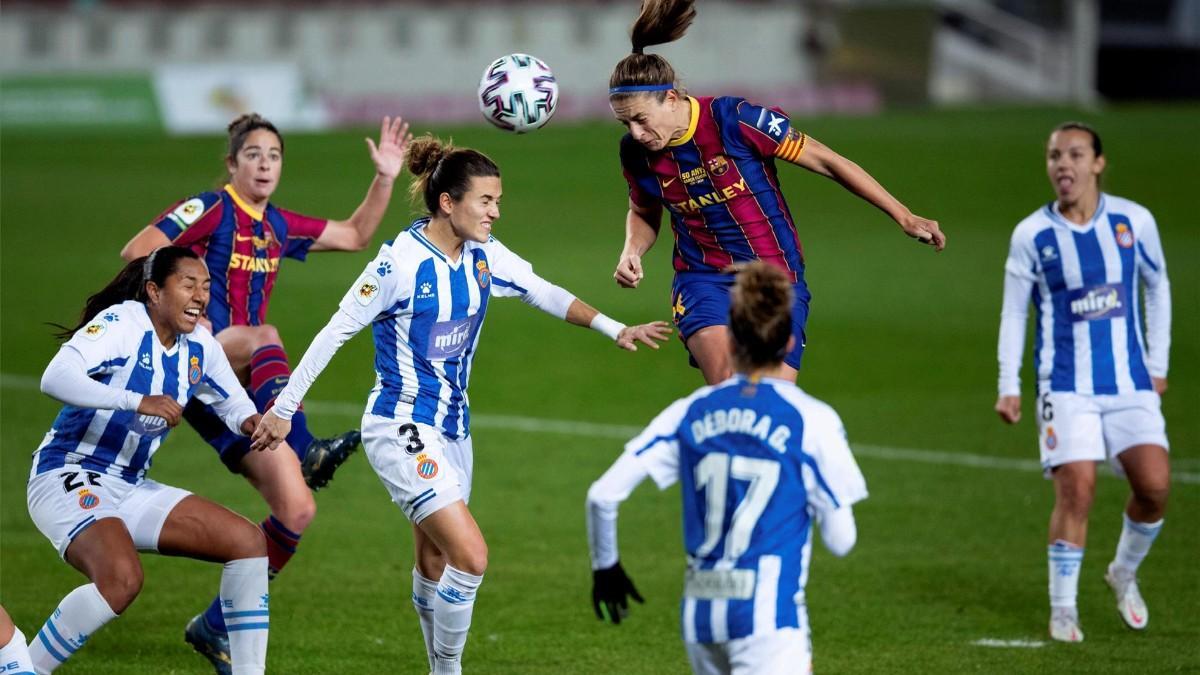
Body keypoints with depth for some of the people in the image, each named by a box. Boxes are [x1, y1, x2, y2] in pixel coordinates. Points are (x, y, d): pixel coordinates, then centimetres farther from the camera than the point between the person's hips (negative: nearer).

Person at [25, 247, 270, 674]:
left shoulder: (200, 347, 7)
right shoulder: (122, 323, -15)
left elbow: (232, 401, 23)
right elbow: (55, 378, -29)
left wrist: (248, 420, -2)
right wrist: (137, 401, -38)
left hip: (131, 488, 8)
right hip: (67, 478, -8)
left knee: (249, 543, -1)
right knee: (122, 578, -35)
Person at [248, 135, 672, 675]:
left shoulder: (484, 257, -1)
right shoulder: (399, 262, -20)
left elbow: (547, 295, 12)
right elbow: (335, 333, -14)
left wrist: (616, 330, 1)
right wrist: (283, 410, -10)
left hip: (452, 428, 7)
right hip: (400, 430, -7)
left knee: (435, 563, 18)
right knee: (471, 555, -17)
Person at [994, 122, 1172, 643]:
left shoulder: (1134, 221, 0)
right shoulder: (1032, 235, -4)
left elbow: (1157, 287, 14)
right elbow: (1013, 313, 3)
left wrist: (1158, 364, 12)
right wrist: (1008, 385, -4)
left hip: (1131, 384, 2)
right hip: (1067, 387, -2)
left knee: (1155, 485, -9)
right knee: (1076, 492, -12)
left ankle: (1124, 573, 19)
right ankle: (1062, 609, 2)